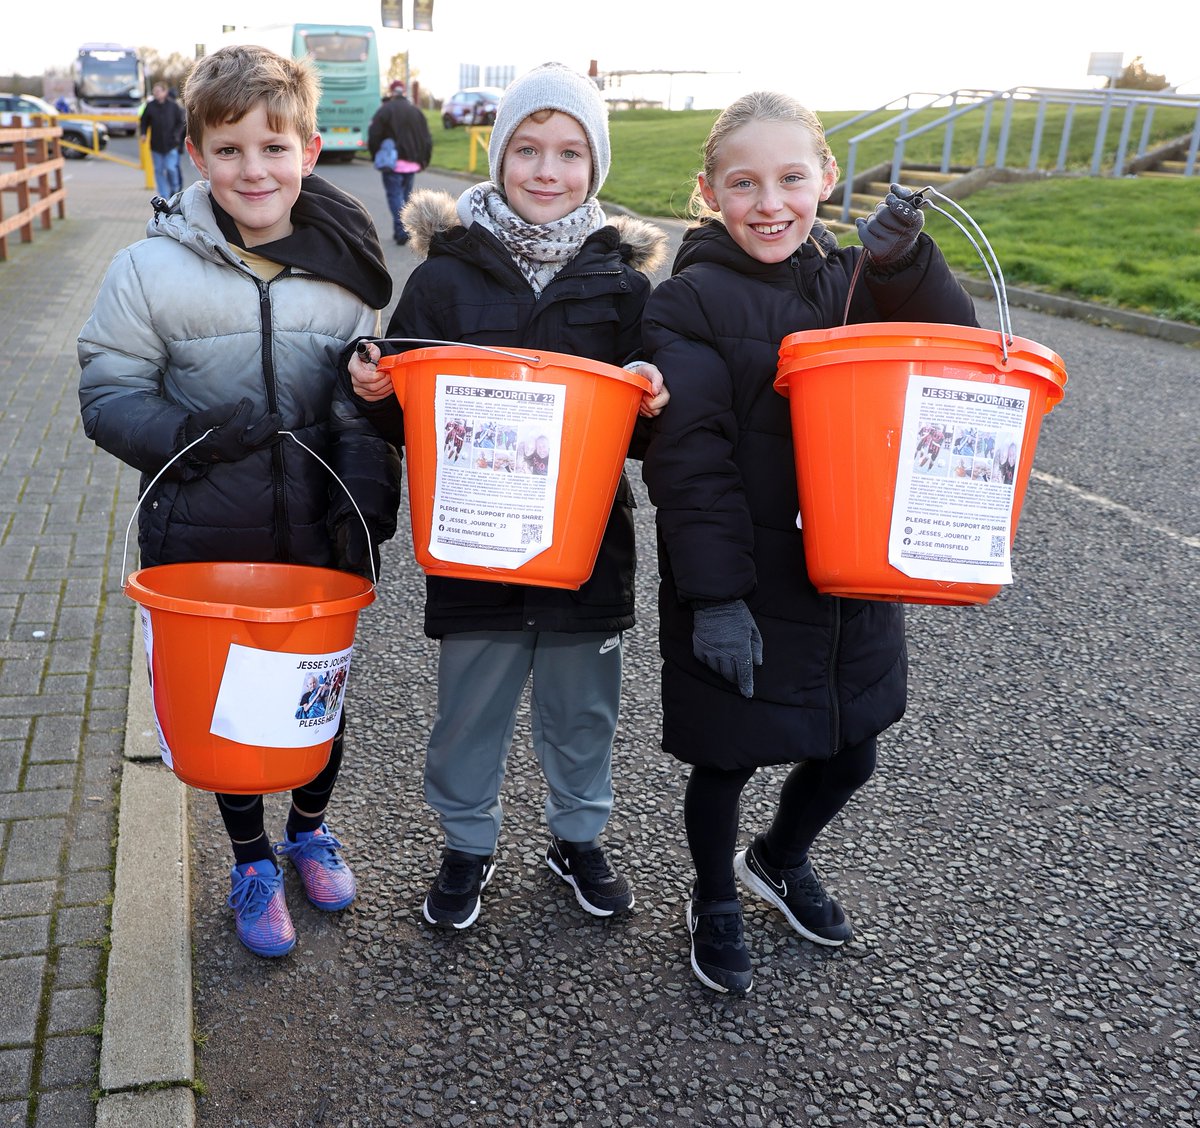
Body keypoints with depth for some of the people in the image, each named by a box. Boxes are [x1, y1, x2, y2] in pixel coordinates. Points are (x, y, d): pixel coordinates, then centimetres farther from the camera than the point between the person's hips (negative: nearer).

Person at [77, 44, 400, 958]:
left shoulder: (345, 268, -3)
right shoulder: (150, 271, -10)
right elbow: (109, 396, -4)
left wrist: (367, 477, -12)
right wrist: (190, 432, -23)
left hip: (321, 541, 2)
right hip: (205, 547, -1)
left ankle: (311, 830, 46)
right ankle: (253, 863, 39)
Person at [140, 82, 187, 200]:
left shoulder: (173, 105, -1)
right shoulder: (150, 106, 4)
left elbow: (182, 122, 3)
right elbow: (144, 122, 12)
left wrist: (176, 134, -11)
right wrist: (143, 133, -4)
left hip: (170, 144, -3)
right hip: (156, 144, 3)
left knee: (171, 168, -10)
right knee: (159, 170, 3)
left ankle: (175, 189, 18)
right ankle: (164, 197, 10)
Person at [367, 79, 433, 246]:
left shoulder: (384, 110, -5)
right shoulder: (416, 111, 9)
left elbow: (373, 136, -9)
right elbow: (427, 139, 8)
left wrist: (376, 156, 4)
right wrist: (422, 161, 15)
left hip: (392, 162, -4)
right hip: (412, 163, 4)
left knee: (394, 195, -3)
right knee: (406, 194, 15)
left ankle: (401, 230, -19)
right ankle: (400, 231, 18)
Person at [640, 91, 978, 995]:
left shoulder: (854, 282, 5)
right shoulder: (691, 302, -10)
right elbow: (690, 460, -16)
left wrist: (905, 264, -21)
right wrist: (714, 595, -20)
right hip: (740, 588, -5)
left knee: (848, 755, 18)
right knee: (728, 758, 11)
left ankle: (779, 860, 50)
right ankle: (716, 901, 41)